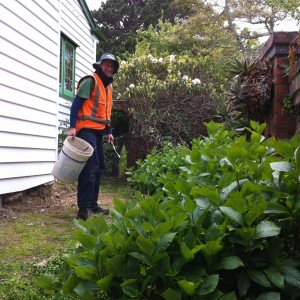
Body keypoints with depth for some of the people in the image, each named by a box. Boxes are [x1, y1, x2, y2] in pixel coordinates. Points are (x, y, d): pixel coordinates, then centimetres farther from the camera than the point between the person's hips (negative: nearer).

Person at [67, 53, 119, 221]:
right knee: (90, 168, -15)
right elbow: (76, 103, -14)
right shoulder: (91, 80, -6)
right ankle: (84, 209, -12)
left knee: (99, 169, 11)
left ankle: (93, 204, 21)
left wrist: (109, 131, 21)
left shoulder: (109, 86, 19)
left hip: (99, 131, 9)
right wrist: (73, 126, -22)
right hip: (86, 129, -9)